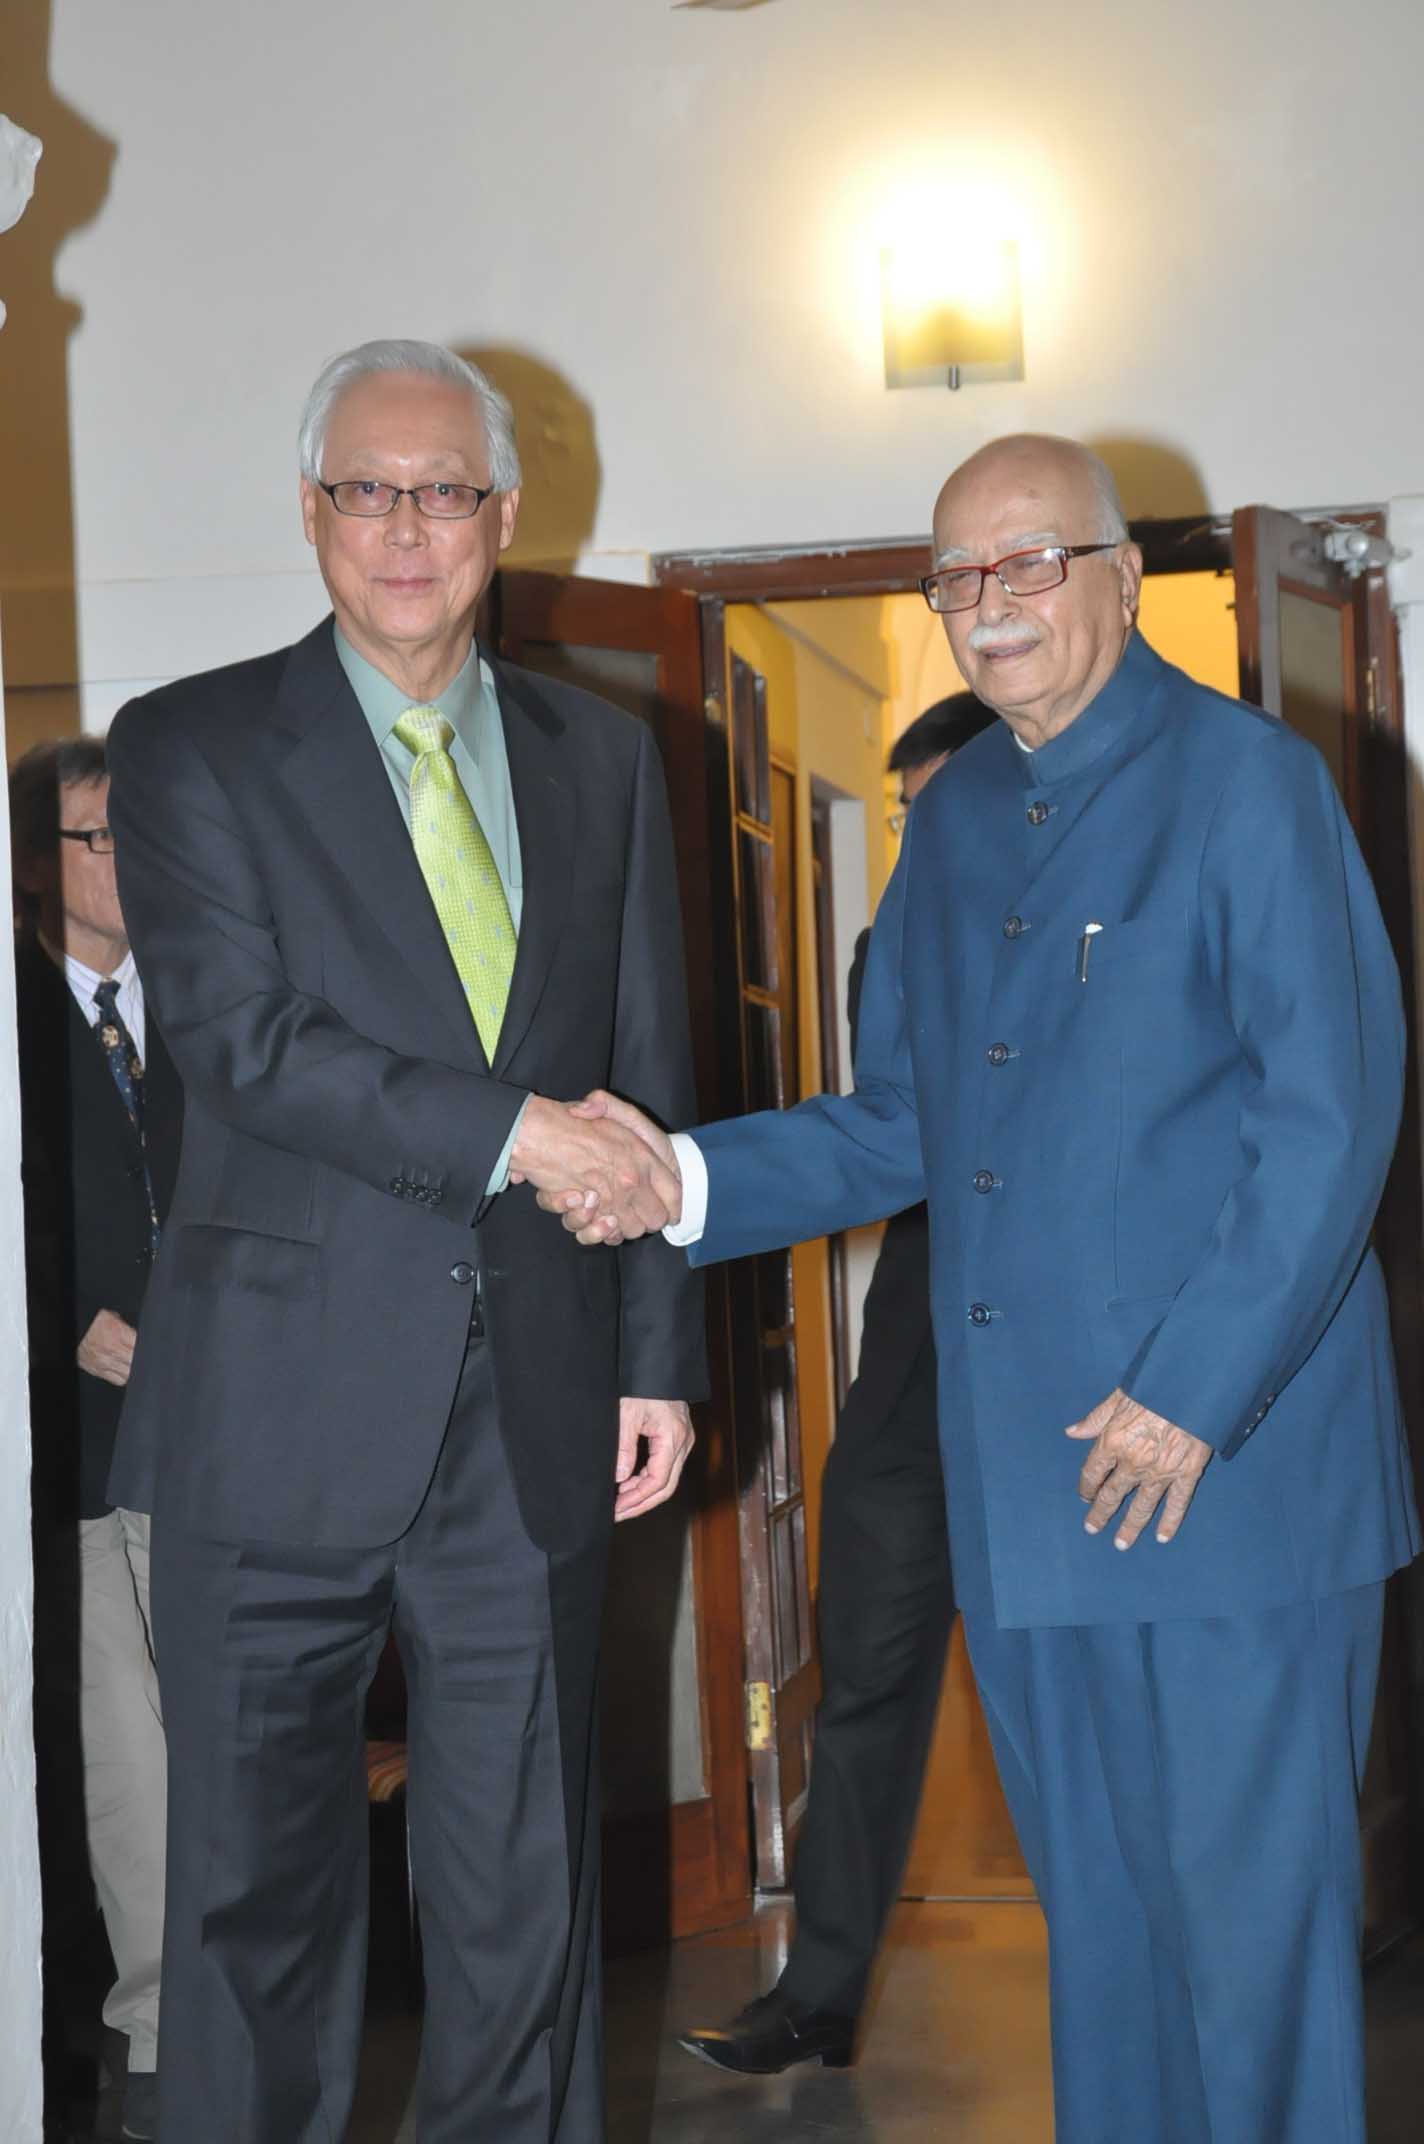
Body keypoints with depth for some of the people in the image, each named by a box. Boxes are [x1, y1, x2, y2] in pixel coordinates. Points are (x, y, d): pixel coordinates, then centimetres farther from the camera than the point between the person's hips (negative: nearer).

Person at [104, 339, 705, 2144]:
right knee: (258, 1879, 7)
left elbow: (648, 1078, 13)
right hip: (284, 1412, -3)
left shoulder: (603, 760, 12)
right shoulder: (191, 749, 1)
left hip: (530, 1409, 3)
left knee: (525, 1891, 10)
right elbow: (241, 1042, -12)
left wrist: (660, 1351, 8)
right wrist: (505, 1132, -17)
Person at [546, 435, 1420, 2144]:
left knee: (1250, 1907, 0)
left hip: (1229, 1462, -6)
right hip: (1020, 1482, 6)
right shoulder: (950, 821, 15)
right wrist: (685, 1180, 1)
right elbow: (900, 1126, 17)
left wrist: (1194, 1391, -16)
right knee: (1096, 1915, 14)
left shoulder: (1247, 781, -5)